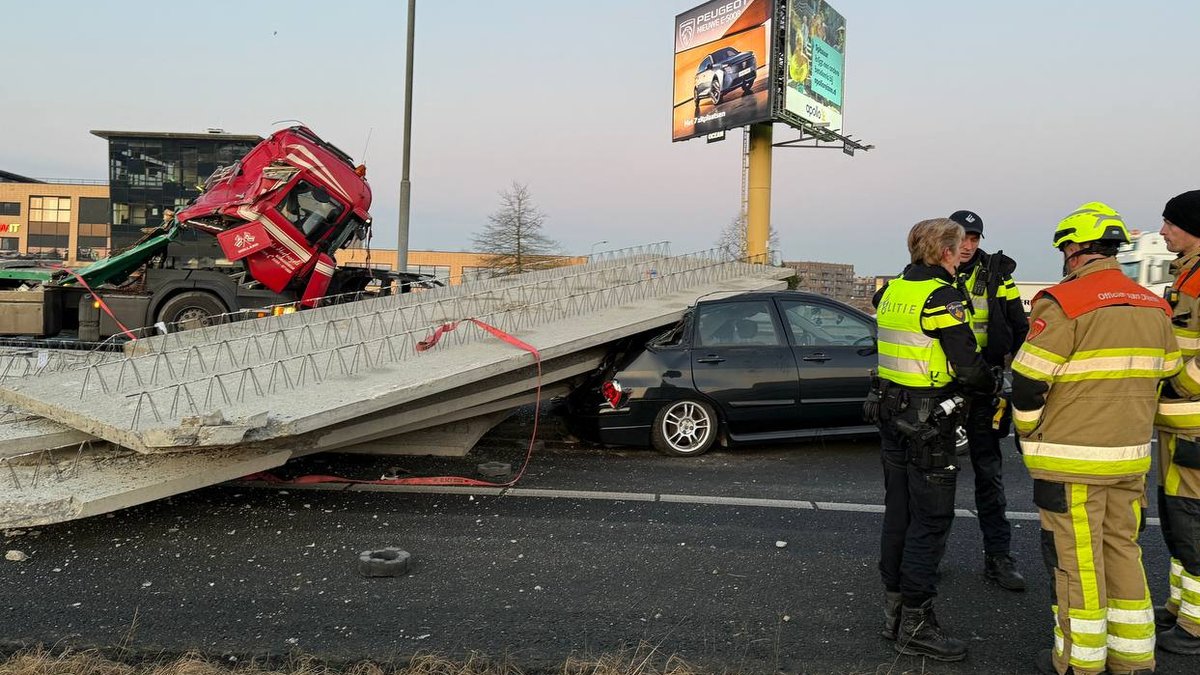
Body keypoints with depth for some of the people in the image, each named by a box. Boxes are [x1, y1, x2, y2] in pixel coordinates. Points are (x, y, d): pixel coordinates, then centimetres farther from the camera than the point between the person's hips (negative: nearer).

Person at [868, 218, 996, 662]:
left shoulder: (891, 291, 8)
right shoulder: (942, 297, -16)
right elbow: (969, 368, -18)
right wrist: (990, 384, 2)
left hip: (890, 413, 8)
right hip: (928, 422, -8)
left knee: (898, 512, 15)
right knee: (931, 521, 0)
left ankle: (893, 611, 26)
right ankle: (915, 625, 6)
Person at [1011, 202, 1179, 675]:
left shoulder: (1063, 302, -14)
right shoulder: (1154, 307, 9)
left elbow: (1029, 381, -14)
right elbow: (1163, 375, 17)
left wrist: (1027, 433, 2)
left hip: (1072, 461, -7)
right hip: (1131, 458, 7)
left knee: (1076, 561, 3)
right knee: (1123, 551, 17)